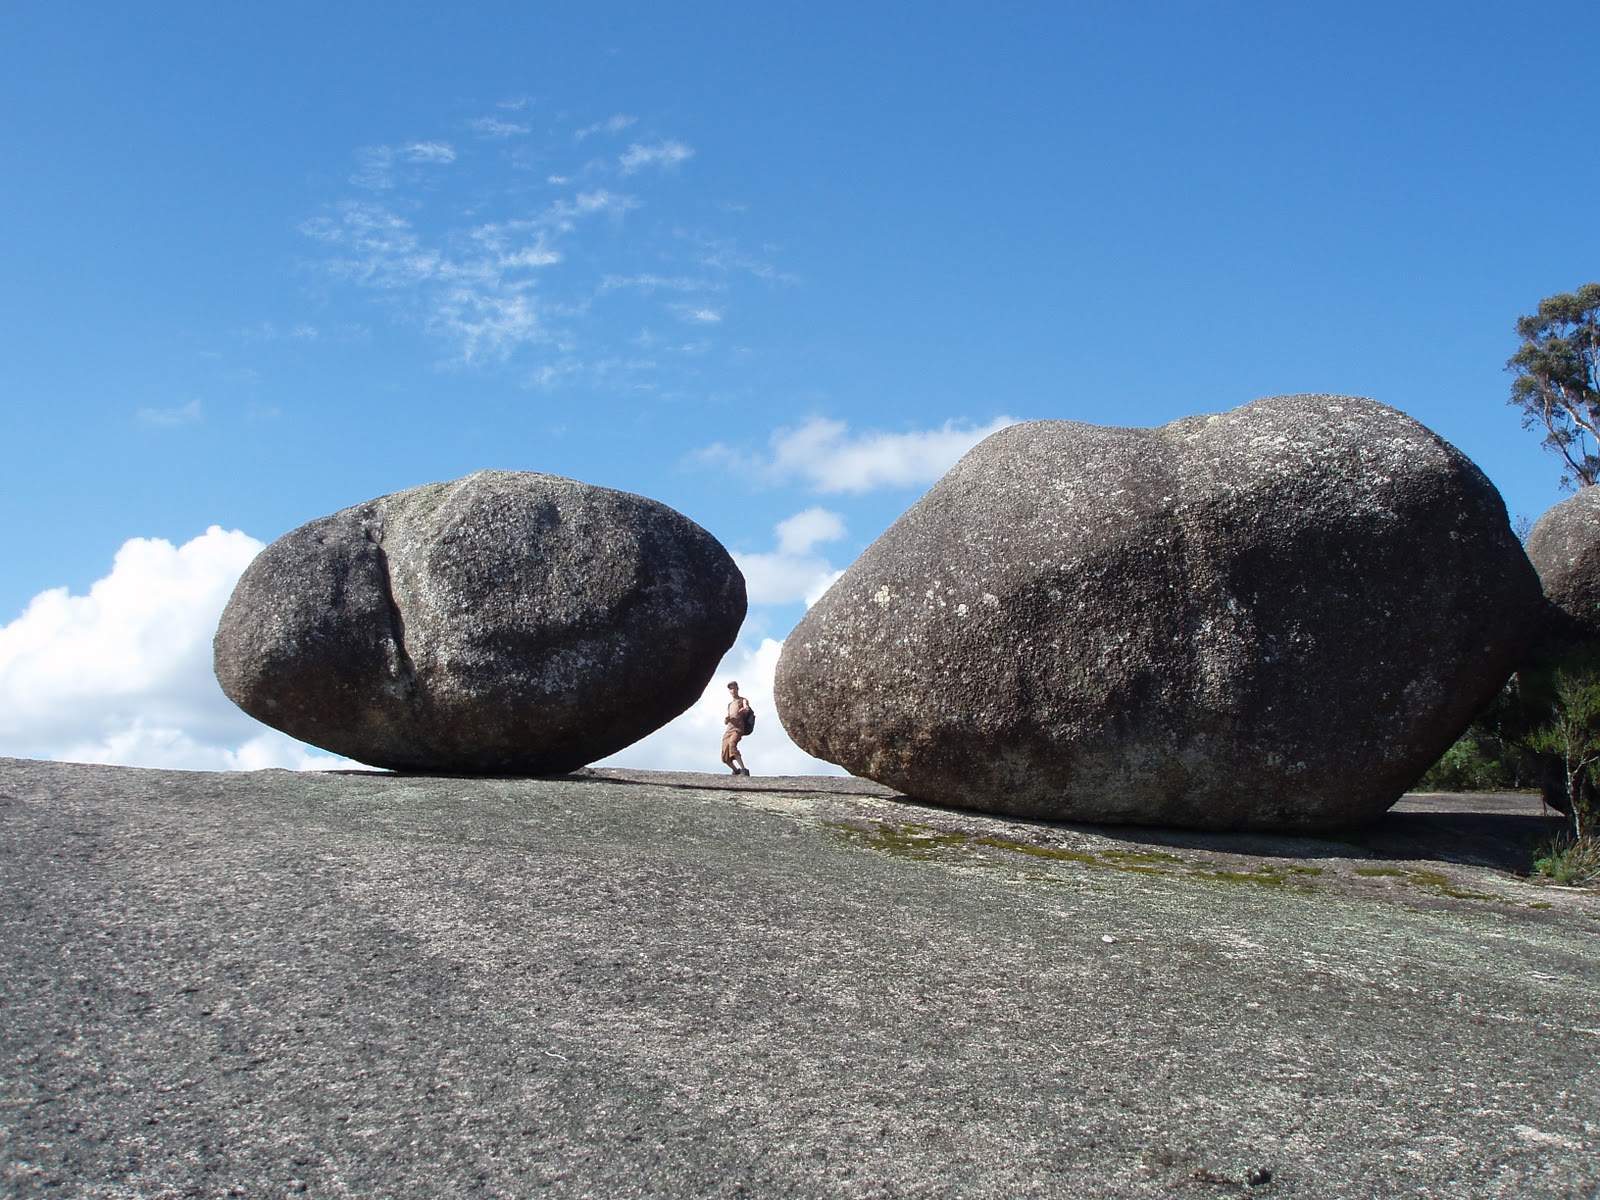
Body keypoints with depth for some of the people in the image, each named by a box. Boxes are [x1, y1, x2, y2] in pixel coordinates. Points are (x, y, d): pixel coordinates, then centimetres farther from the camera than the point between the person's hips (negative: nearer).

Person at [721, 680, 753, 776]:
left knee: (732, 744, -35)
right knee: (725, 757, -1)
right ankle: (736, 770, 22)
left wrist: (744, 709, -39)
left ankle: (744, 770, -41)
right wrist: (726, 719, 5)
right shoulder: (730, 705, 30)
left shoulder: (743, 700, 12)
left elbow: (747, 709, -12)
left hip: (738, 728, -7)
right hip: (728, 730, 7)